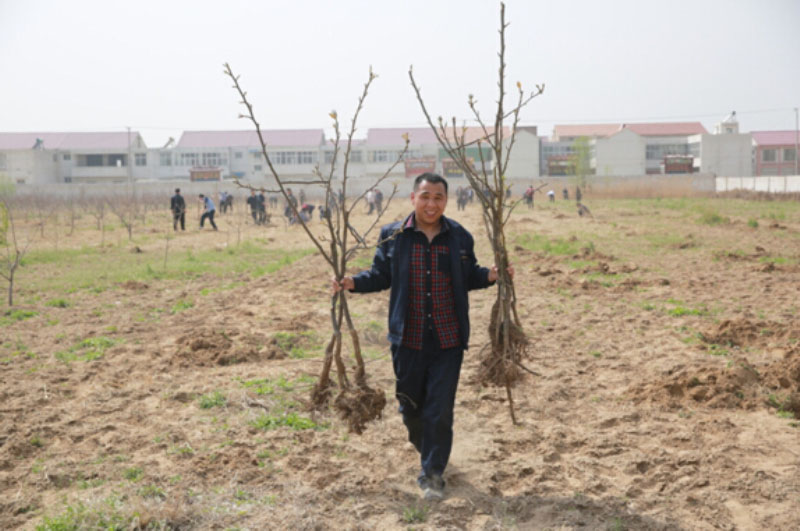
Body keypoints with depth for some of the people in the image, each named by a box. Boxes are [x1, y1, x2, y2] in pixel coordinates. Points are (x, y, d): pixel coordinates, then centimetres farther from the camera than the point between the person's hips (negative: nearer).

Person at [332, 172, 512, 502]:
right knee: (410, 403, 14)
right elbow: (380, 276, 5)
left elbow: (469, 276, 10)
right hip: (408, 338, 1)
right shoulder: (393, 236, 0)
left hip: (448, 339, 0)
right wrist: (353, 283, -11)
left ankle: (433, 473, 17)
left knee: (440, 409, 1)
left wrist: (491, 276, -9)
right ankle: (424, 446, 44)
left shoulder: (459, 237, 3)